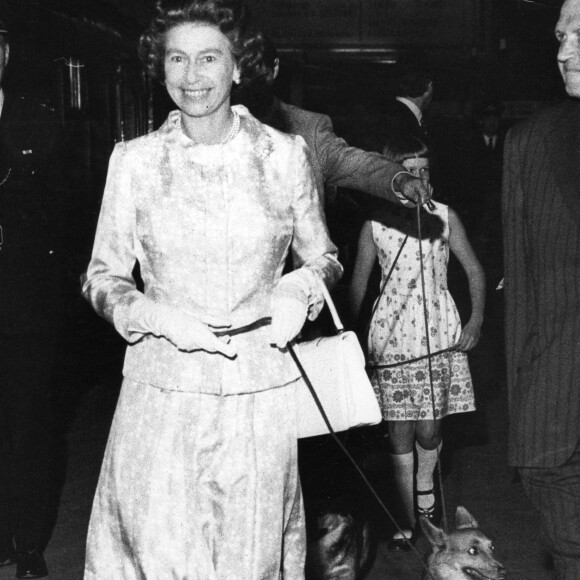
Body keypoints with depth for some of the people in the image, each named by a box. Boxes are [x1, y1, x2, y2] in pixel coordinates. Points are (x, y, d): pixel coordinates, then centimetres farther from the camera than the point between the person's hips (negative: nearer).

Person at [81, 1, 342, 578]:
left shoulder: (284, 154, 1)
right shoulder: (134, 160, 1)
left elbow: (322, 258, 12)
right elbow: (102, 276, 6)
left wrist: (298, 290, -10)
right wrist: (153, 314, -13)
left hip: (259, 391, 0)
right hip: (163, 389, 0)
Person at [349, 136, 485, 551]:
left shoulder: (445, 218, 3)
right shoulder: (375, 224, 1)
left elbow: (475, 271, 8)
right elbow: (358, 284, 8)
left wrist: (477, 319, -3)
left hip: (438, 334, 1)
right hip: (392, 336, 0)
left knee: (429, 429, -1)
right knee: (399, 432, 0)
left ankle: (425, 485, 32)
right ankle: (410, 520, 12)